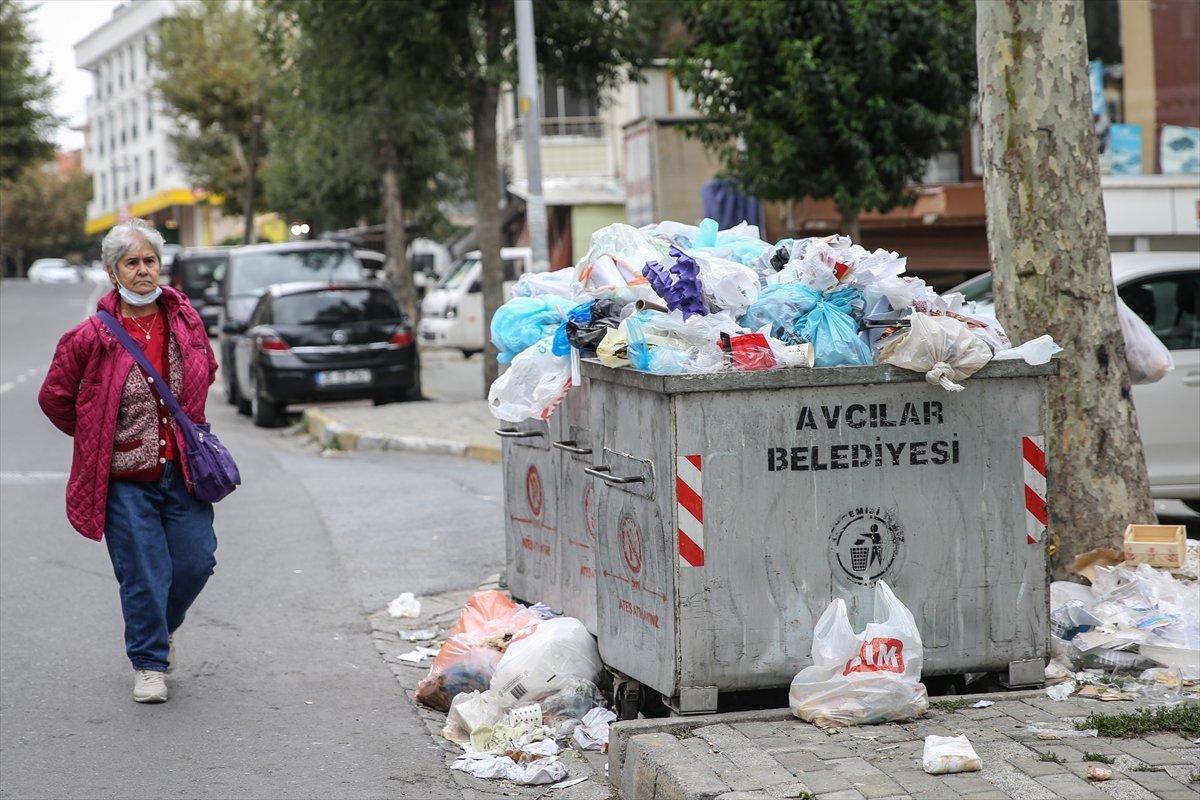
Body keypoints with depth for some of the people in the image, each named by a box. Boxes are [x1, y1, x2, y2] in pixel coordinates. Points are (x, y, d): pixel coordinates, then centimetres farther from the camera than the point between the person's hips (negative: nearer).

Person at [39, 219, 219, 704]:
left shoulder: (185, 320, 1)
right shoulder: (92, 338, -11)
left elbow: (206, 369, 22)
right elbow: (54, 397, 2)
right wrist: (99, 439, 9)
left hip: (183, 470, 4)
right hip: (125, 479, -3)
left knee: (196, 561, 4)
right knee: (143, 573, -1)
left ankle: (162, 627, 33)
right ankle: (149, 663, 16)